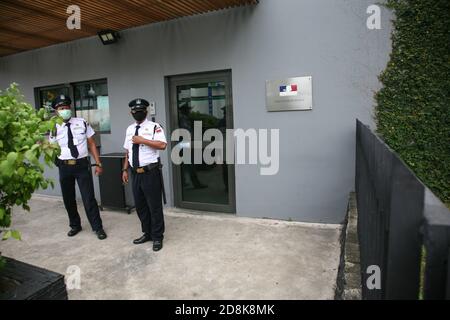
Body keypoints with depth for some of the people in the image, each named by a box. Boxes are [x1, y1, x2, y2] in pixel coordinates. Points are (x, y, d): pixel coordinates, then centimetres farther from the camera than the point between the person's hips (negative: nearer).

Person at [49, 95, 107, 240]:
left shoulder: (82, 123, -1)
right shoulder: (55, 128, 1)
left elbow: (92, 144, 1)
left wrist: (98, 164, -4)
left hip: (82, 165, -2)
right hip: (64, 167, 3)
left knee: (88, 198, -1)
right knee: (68, 199, 15)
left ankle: (98, 227, 12)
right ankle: (75, 225, 36)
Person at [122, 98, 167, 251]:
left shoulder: (154, 127, -6)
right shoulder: (129, 129, 13)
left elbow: (162, 145, -20)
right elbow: (128, 151, 17)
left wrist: (142, 140, -20)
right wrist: (125, 170, 14)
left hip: (150, 172, -6)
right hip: (135, 173, 6)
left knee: (154, 206, 2)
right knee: (140, 205, 16)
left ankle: (157, 237, 17)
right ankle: (147, 233, 33)